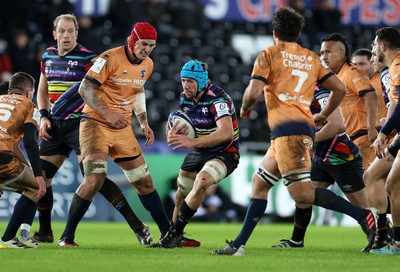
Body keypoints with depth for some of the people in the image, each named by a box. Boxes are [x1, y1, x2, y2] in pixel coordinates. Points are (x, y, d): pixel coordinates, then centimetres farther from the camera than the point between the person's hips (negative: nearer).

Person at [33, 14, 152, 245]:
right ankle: (45, 233, 21)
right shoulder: (48, 56, 10)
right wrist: (44, 117, 7)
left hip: (80, 124, -7)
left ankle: (137, 225, -15)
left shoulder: (87, 58, -10)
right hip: (55, 126, 7)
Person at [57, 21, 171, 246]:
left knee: (144, 181, 9)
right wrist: (108, 114, -29)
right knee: (95, 179, -22)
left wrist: (144, 122, 15)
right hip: (96, 124, -7)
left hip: (123, 129, 7)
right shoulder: (111, 58, -16)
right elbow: (85, 89, -19)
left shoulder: (147, 65, 7)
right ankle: (67, 236, -12)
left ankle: (167, 233, 20)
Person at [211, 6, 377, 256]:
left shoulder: (269, 54, 2)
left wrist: (245, 108, 14)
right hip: (305, 128, 8)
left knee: (302, 193, -16)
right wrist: (323, 116, 28)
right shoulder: (312, 58, 18)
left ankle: (363, 215, -24)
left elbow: (253, 93, -8)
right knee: (259, 183, 15)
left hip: (287, 129, -8)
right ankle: (239, 245, 13)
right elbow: (340, 88, 14)